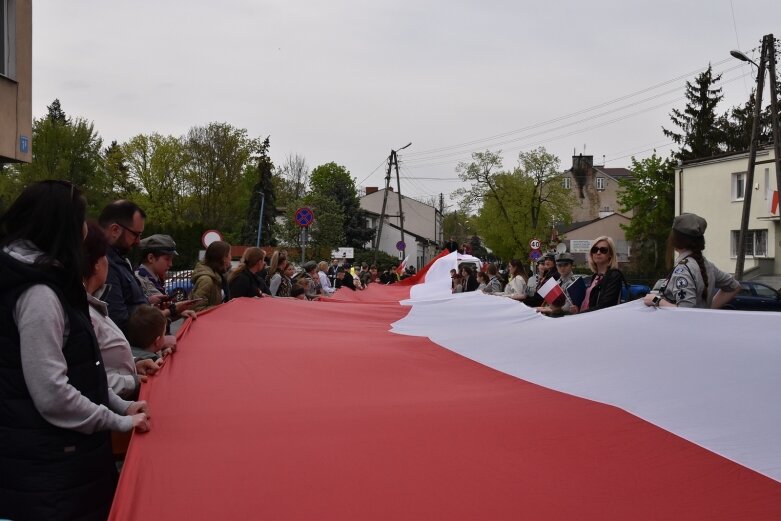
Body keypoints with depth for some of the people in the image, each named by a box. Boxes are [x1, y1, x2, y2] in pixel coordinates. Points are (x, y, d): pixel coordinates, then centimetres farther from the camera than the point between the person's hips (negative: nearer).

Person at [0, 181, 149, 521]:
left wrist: (121, 406, 10)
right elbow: (52, 393, -24)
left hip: (52, 450, 9)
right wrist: (120, 422, -14)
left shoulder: (46, 282, 10)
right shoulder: (38, 293, -20)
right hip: (45, 461, -9)